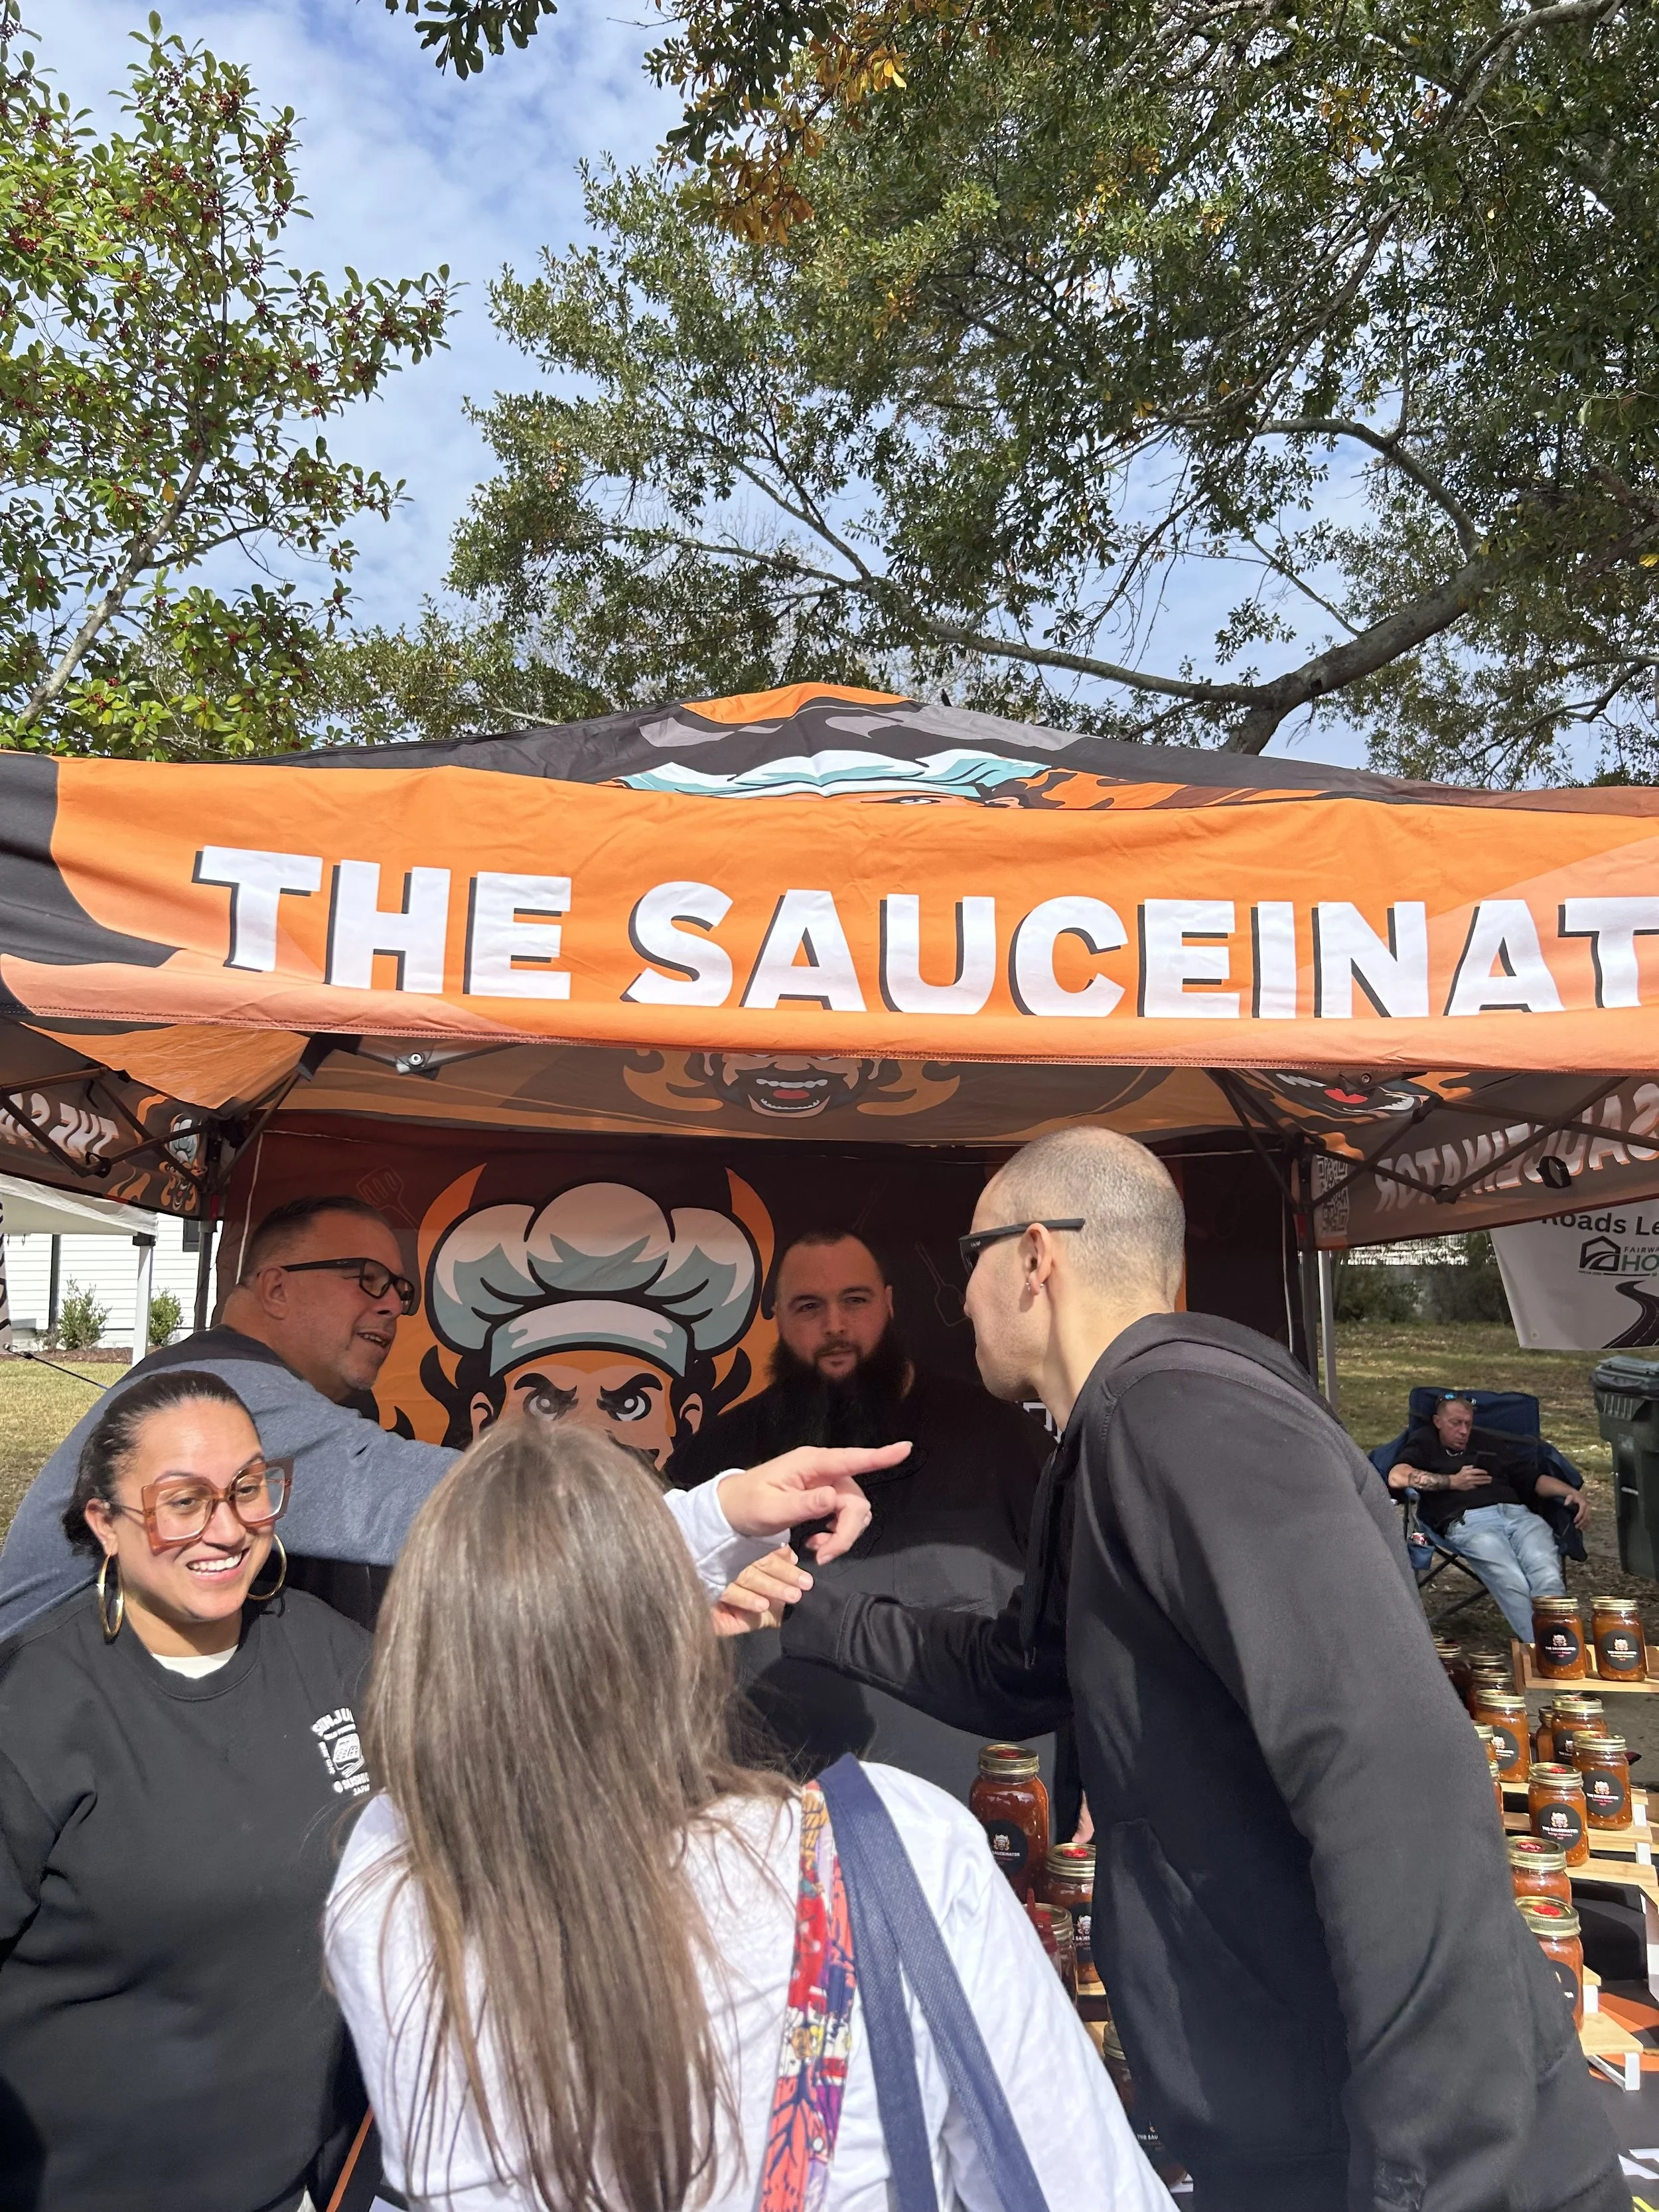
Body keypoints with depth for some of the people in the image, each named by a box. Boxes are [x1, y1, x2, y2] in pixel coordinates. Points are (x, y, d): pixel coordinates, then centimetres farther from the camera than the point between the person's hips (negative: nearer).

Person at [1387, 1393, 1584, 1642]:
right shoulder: (1425, 1444, 22)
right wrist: (1453, 1481, 6)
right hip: (1467, 1521, -4)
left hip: (1517, 1513, 4)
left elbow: (1533, 1478, 32)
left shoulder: (1490, 1443, 35)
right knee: (1513, 1584, -32)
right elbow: (1397, 1477, 2)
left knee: (1549, 1578, -28)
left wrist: (1572, 1493, 13)